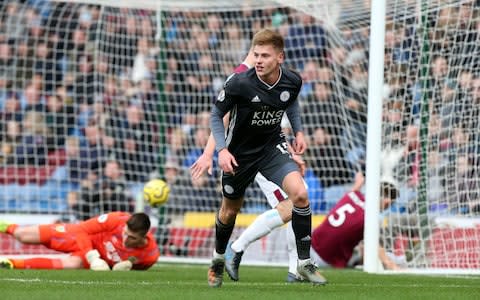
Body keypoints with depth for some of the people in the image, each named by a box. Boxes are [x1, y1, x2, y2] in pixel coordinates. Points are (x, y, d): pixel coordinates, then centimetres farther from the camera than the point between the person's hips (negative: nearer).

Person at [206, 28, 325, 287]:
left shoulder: (292, 81, -15)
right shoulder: (239, 83, -26)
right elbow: (216, 114, -11)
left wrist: (298, 131, 5)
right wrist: (222, 149, -21)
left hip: (272, 146, 2)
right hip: (239, 153, -2)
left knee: (299, 193, -21)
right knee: (230, 210, 14)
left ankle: (304, 263, -8)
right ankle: (218, 259, 45)